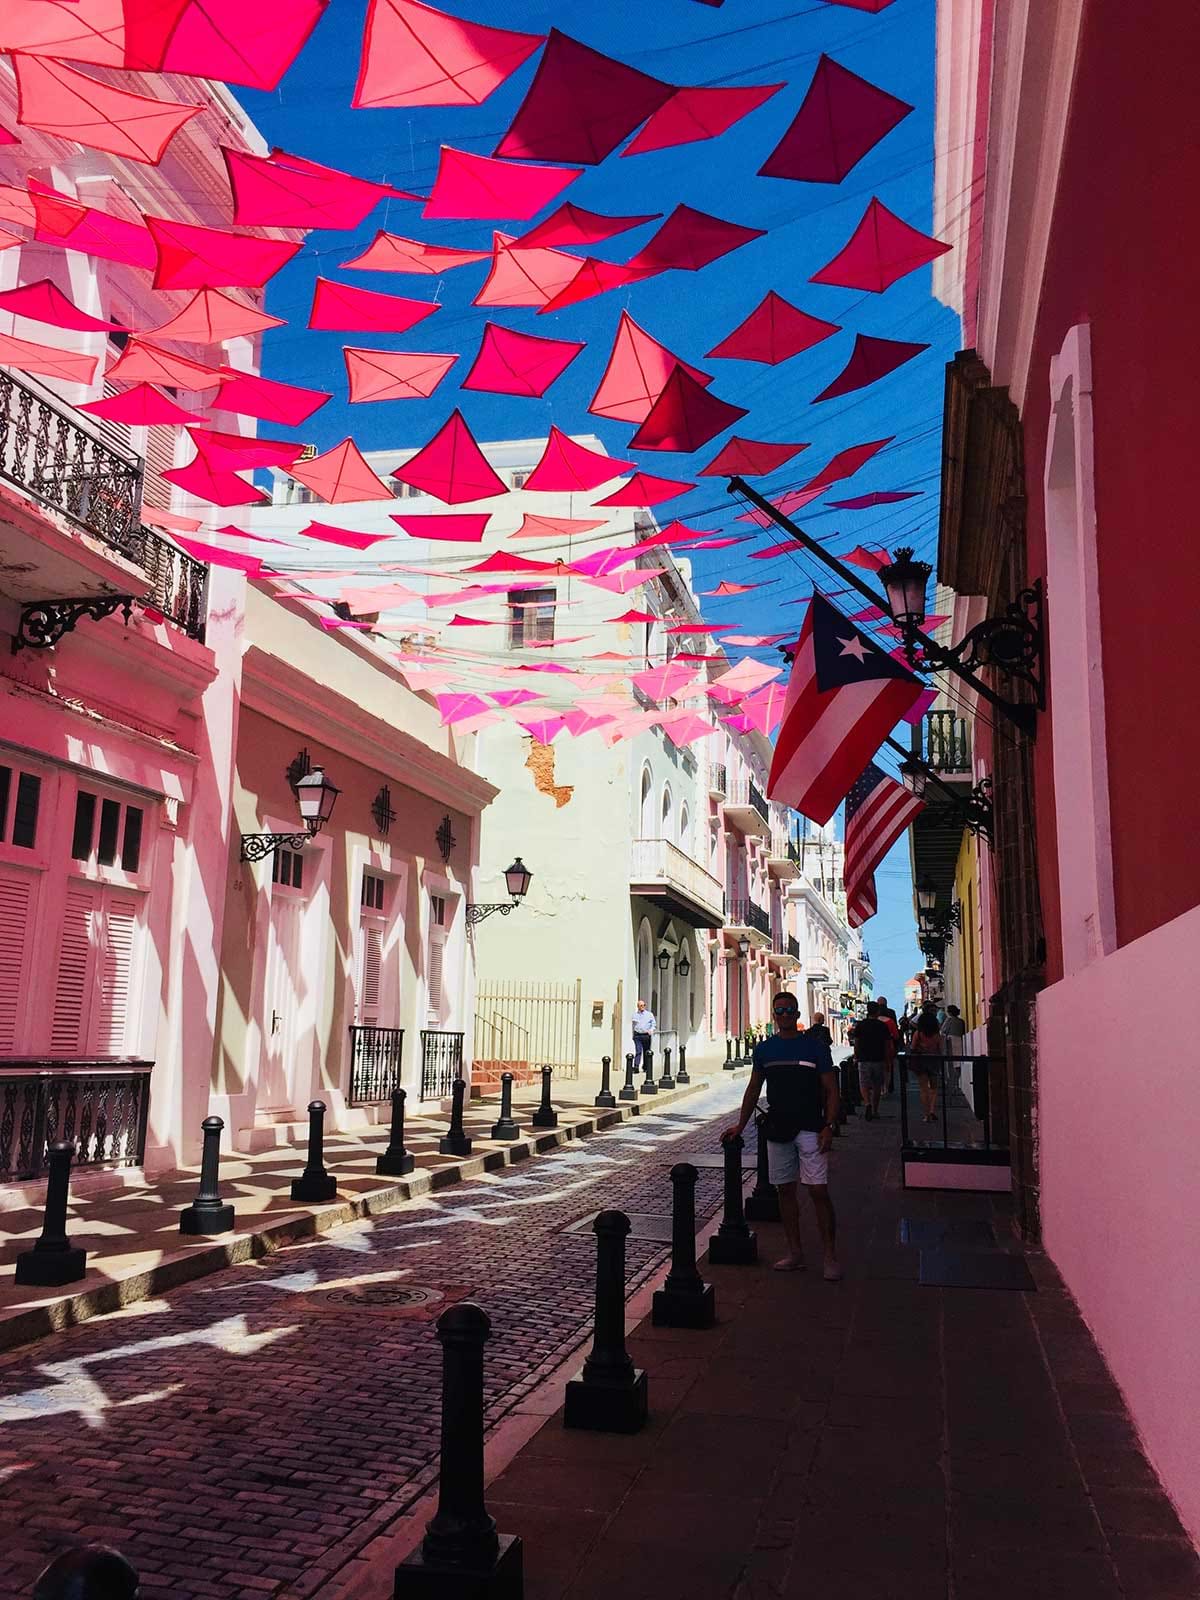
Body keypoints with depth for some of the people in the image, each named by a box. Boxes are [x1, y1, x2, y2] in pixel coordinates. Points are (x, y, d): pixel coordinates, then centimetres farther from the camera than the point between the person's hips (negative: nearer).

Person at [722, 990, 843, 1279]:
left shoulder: (815, 1046, -2)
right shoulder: (764, 1049, 8)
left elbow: (831, 1090, -2)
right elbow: (753, 1089, 16)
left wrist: (828, 1126, -12)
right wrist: (740, 1125, 12)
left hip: (810, 1128, -4)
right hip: (777, 1129, 4)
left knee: (818, 1191, -8)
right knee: (785, 1190, 8)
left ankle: (830, 1256, 1)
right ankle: (795, 1253, 19)